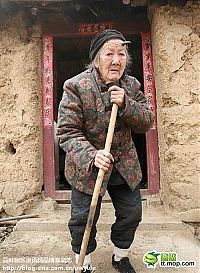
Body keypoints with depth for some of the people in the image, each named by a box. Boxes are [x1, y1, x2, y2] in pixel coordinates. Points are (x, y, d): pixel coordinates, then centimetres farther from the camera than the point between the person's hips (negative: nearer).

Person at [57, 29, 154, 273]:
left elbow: (146, 123, -3)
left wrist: (125, 104, -22)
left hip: (124, 163, 5)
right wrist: (91, 156, -35)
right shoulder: (75, 86, -17)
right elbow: (67, 132, -19)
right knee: (83, 219, 6)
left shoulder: (132, 85, -1)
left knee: (132, 213, 14)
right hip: (87, 166, -4)